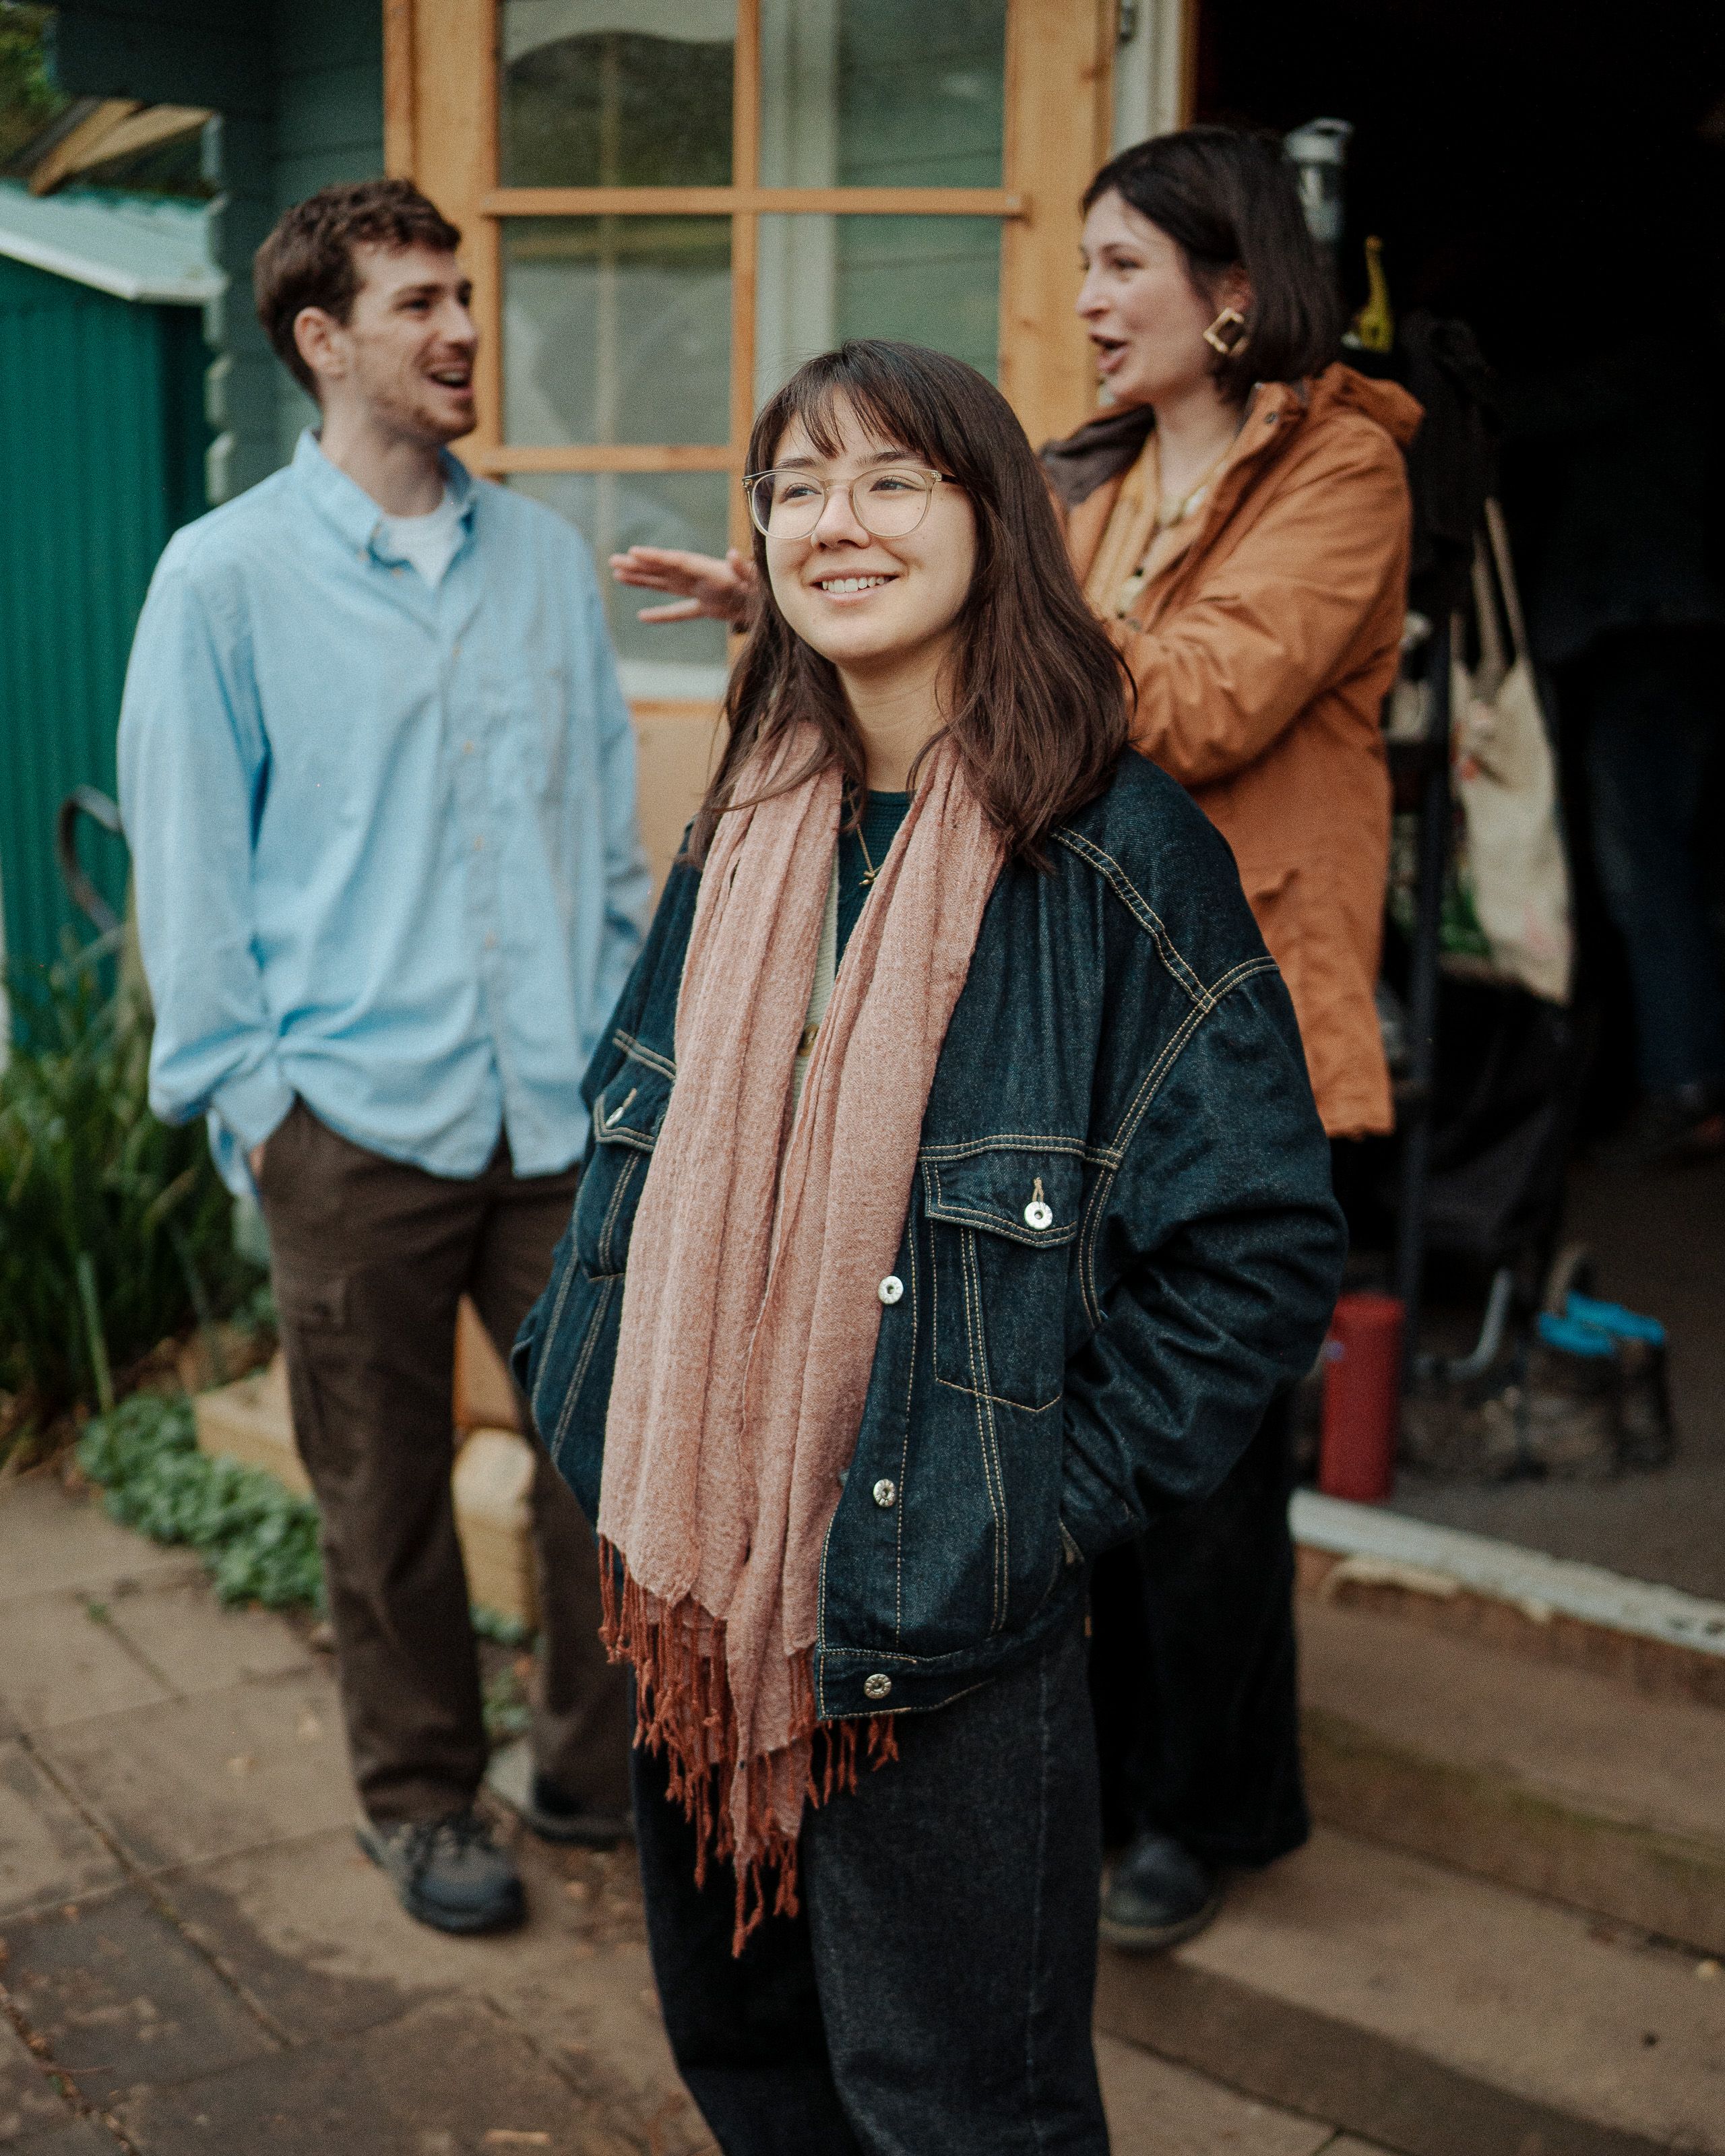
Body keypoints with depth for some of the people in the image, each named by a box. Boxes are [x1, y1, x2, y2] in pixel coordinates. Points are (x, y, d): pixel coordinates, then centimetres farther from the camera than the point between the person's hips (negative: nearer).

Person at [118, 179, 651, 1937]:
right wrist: (247, 1095, -4)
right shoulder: (225, 576, -2)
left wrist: (620, 1043, 7)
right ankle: (422, 1799, 29)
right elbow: (186, 863, -1)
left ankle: (598, 1762, 28)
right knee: (385, 1489, 9)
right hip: (358, 1120, -3)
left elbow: (609, 822, 12)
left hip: (562, 1109, 3)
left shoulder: (541, 555, 9)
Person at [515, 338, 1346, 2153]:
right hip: (689, 1579, 6)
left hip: (938, 1619, -5)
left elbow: (1263, 1240, -13)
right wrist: (583, 1400, 7)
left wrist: (1060, 1501, -13)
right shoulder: (744, 836, 5)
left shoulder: (1116, 853, -13)